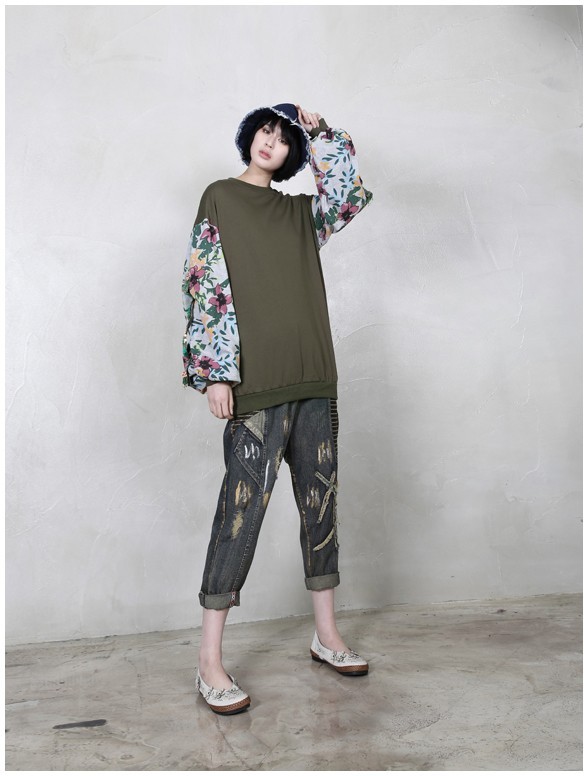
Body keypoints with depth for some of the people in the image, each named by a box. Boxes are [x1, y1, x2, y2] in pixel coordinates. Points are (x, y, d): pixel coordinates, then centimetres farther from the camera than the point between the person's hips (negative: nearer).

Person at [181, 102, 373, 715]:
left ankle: (326, 636, 21)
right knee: (243, 506, -9)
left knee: (320, 500, 8)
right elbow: (206, 285, -5)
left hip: (312, 377, 6)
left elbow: (350, 191, 9)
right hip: (256, 381, -6)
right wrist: (216, 371, -14)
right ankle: (209, 664, -1)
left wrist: (318, 132, 11)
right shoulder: (221, 199, 5)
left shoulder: (300, 211, 20)